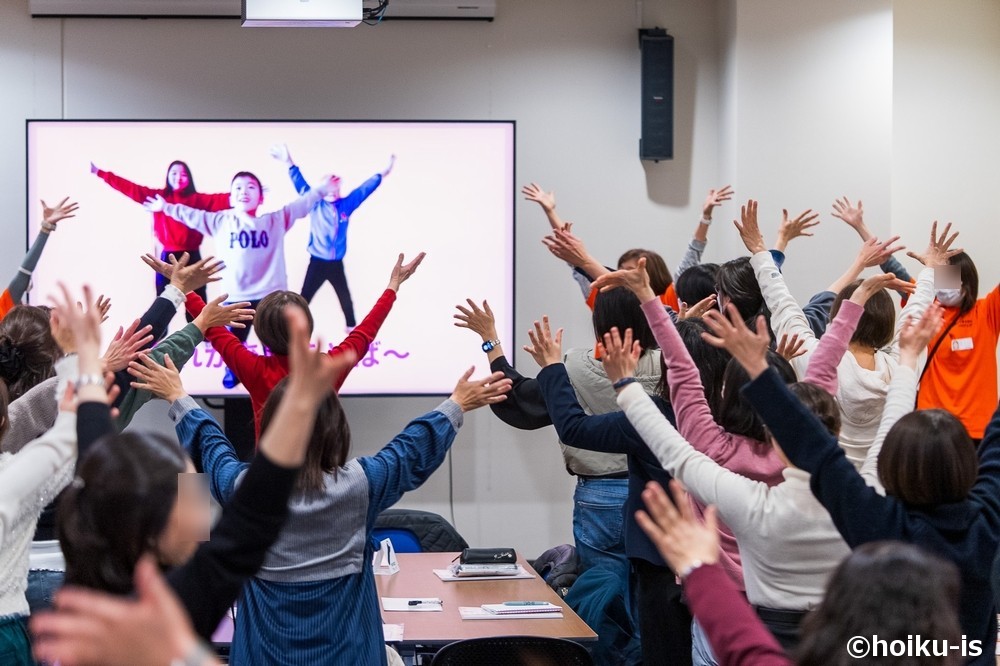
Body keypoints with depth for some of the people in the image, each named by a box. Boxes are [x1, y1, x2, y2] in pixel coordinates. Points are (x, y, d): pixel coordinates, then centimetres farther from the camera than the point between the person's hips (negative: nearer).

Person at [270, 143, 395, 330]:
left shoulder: (346, 205, 2)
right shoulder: (316, 205, -5)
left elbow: (364, 189, 8)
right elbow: (301, 186, -13)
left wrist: (382, 175, 9)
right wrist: (290, 164, -24)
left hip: (336, 264, 3)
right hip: (317, 262, -3)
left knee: (345, 297, 16)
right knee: (305, 298, -3)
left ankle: (351, 327, 32)